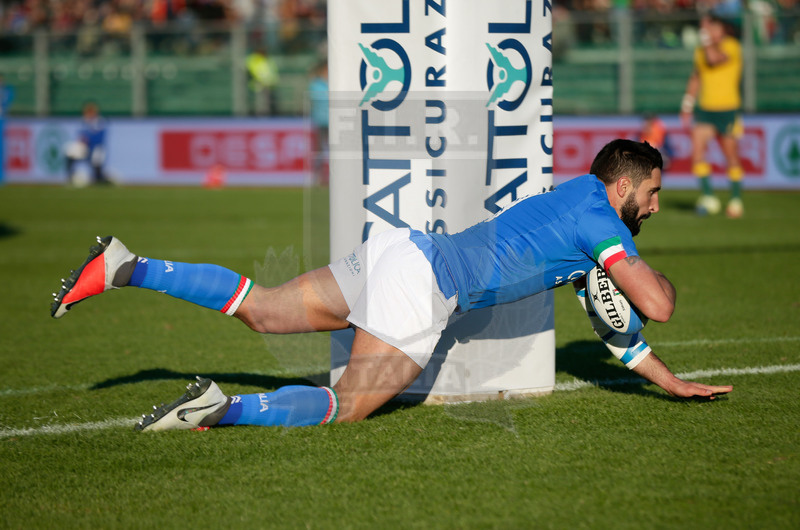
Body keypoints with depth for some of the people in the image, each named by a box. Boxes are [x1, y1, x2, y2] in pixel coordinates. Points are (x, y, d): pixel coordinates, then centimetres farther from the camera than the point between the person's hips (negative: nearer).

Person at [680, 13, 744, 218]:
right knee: (696, 151, -10)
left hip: (728, 109, -5)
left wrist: (708, 38, -18)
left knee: (732, 157, 3)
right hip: (705, 109, 5)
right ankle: (709, 197, -4)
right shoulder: (701, 49, 11)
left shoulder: (731, 46, -9)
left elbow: (714, 59, -29)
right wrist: (688, 102, 19)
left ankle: (736, 200, 17)